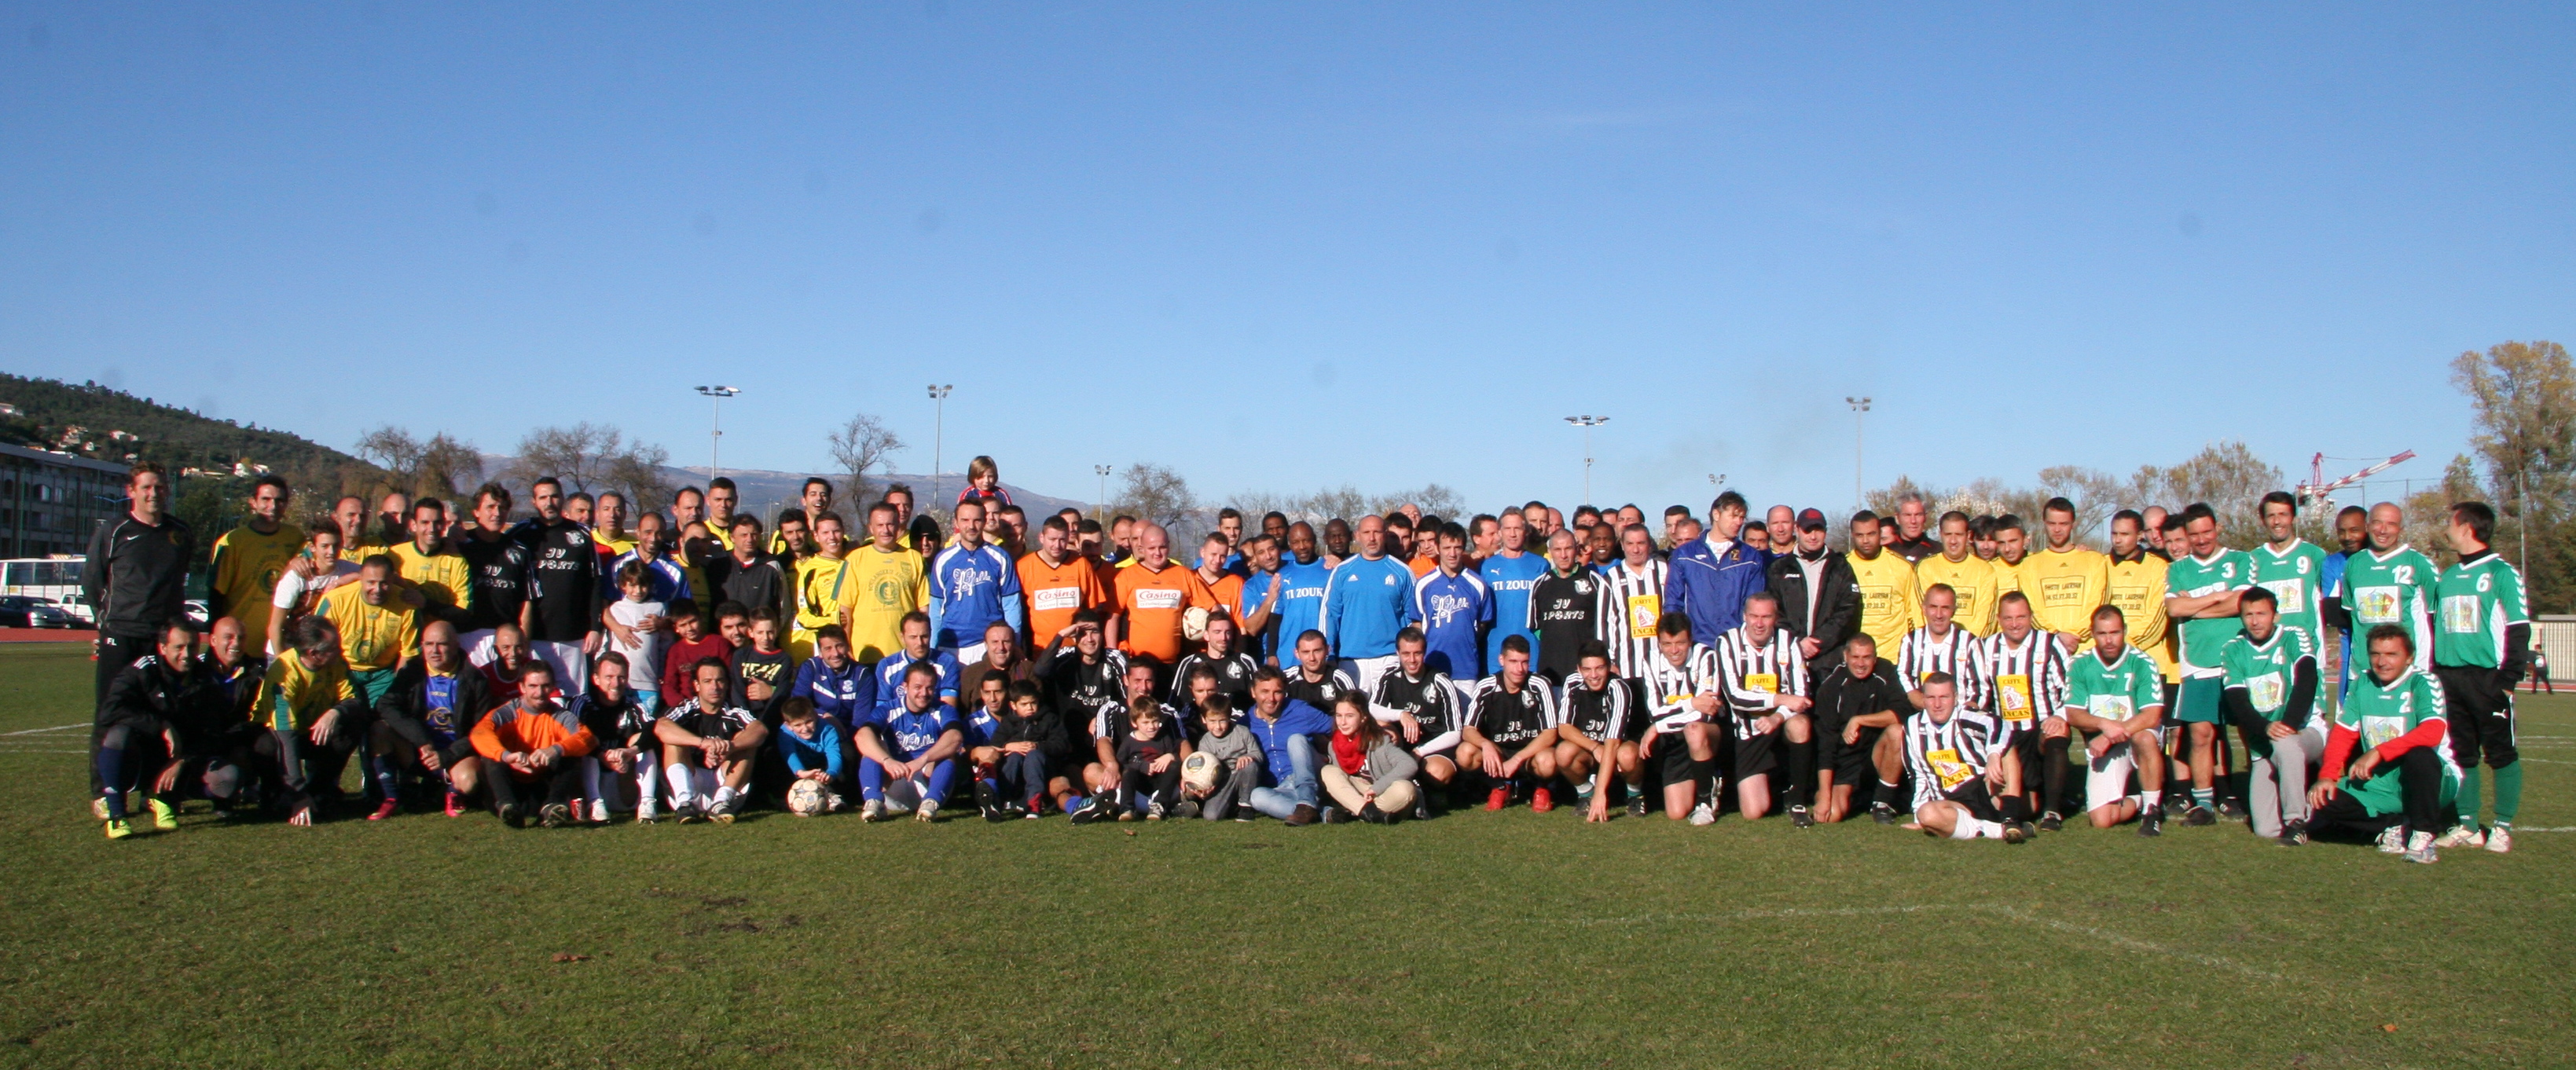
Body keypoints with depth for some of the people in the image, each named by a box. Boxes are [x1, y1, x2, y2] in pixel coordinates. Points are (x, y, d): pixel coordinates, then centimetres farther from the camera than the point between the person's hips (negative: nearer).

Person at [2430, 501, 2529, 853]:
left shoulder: (2501, 573, -4)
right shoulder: (2447, 577, 15)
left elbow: (2519, 629, -7)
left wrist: (2508, 676, -14)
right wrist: (2433, 672, 10)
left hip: (2487, 678, -6)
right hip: (2448, 677, 6)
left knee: (2501, 754, 0)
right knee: (2461, 754, 9)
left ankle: (2503, 827, 7)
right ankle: (2467, 826, 15)